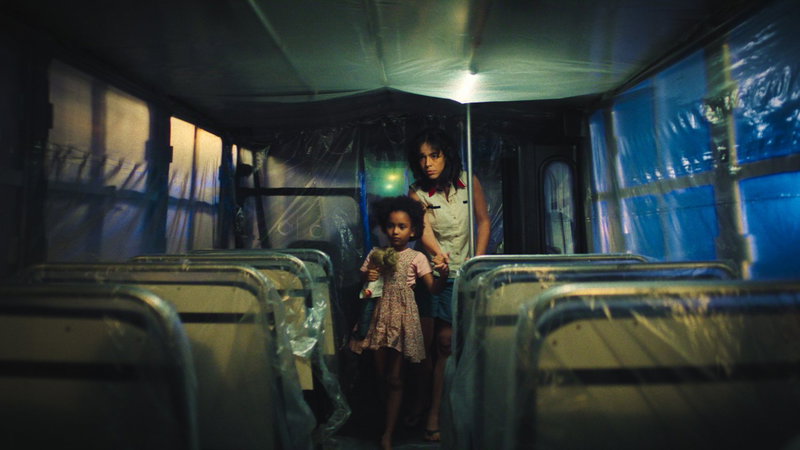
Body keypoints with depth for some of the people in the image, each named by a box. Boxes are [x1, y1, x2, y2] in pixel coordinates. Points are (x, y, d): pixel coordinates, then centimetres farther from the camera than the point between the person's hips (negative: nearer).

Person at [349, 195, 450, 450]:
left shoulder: (416, 258, -4)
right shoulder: (375, 254, 6)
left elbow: (433, 288, -11)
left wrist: (443, 275, -30)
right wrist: (367, 278, -11)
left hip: (401, 318, -3)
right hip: (379, 316, 3)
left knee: (394, 377, 3)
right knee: (380, 373, 12)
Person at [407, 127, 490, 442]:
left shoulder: (468, 182, -1)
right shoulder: (417, 192, -5)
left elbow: (484, 222, 5)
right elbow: (424, 228, -21)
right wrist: (438, 252, -42)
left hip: (463, 273, 0)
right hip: (433, 272, 0)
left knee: (445, 341, 1)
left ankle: (435, 411, 13)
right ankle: (429, 408, 18)